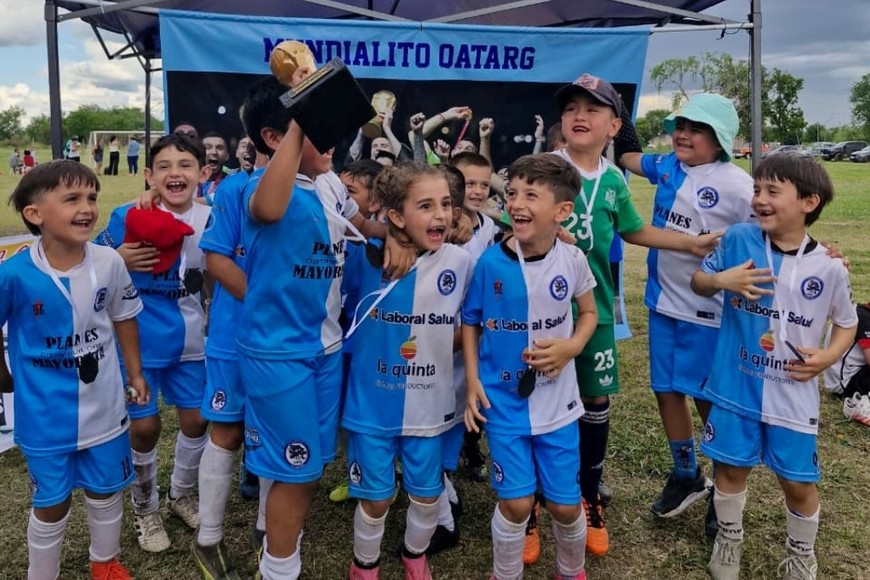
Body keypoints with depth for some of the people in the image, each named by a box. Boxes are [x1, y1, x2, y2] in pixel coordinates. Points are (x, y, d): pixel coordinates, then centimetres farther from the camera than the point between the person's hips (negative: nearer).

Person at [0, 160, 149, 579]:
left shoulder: (109, 263, -13)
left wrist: (135, 372, 9)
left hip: (103, 407, 3)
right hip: (45, 416, -3)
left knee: (106, 491, 20)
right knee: (51, 503, 14)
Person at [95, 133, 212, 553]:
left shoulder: (210, 220, -5)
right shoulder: (127, 217, -13)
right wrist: (120, 260, -25)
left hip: (190, 341, 3)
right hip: (139, 341, -3)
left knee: (197, 420, 12)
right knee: (144, 426, 6)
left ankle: (181, 494, 39)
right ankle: (145, 508, 31)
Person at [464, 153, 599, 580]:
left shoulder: (572, 260, -9)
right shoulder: (490, 262, -12)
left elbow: (588, 313, 8)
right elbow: (470, 323, 1)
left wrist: (571, 347, -11)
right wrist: (472, 379, -8)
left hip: (557, 399, 1)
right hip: (504, 400, -1)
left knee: (565, 503, 11)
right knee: (516, 502, 2)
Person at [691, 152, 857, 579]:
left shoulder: (828, 268, -9)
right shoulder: (738, 239, -9)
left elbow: (847, 323, 7)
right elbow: (698, 282, 5)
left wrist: (828, 356, -12)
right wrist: (720, 280, -17)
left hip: (793, 395, 0)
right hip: (736, 386, 1)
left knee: (798, 482, 12)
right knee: (731, 468, 15)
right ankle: (728, 540, 41)